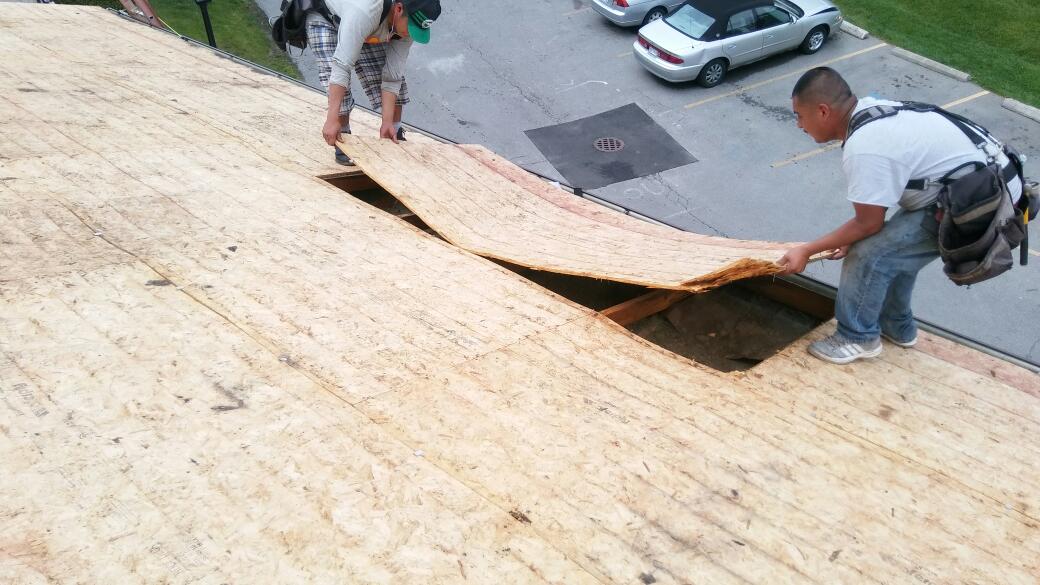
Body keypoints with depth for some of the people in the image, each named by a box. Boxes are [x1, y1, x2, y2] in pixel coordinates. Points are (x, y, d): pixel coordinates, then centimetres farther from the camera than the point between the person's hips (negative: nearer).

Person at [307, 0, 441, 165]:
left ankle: (396, 139, 9)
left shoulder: (408, 25, -24)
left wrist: (387, 122, -25)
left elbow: (391, 76, -20)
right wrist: (332, 119, -50)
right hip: (324, 18, -5)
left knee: (396, 77, -5)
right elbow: (342, 66, -47)